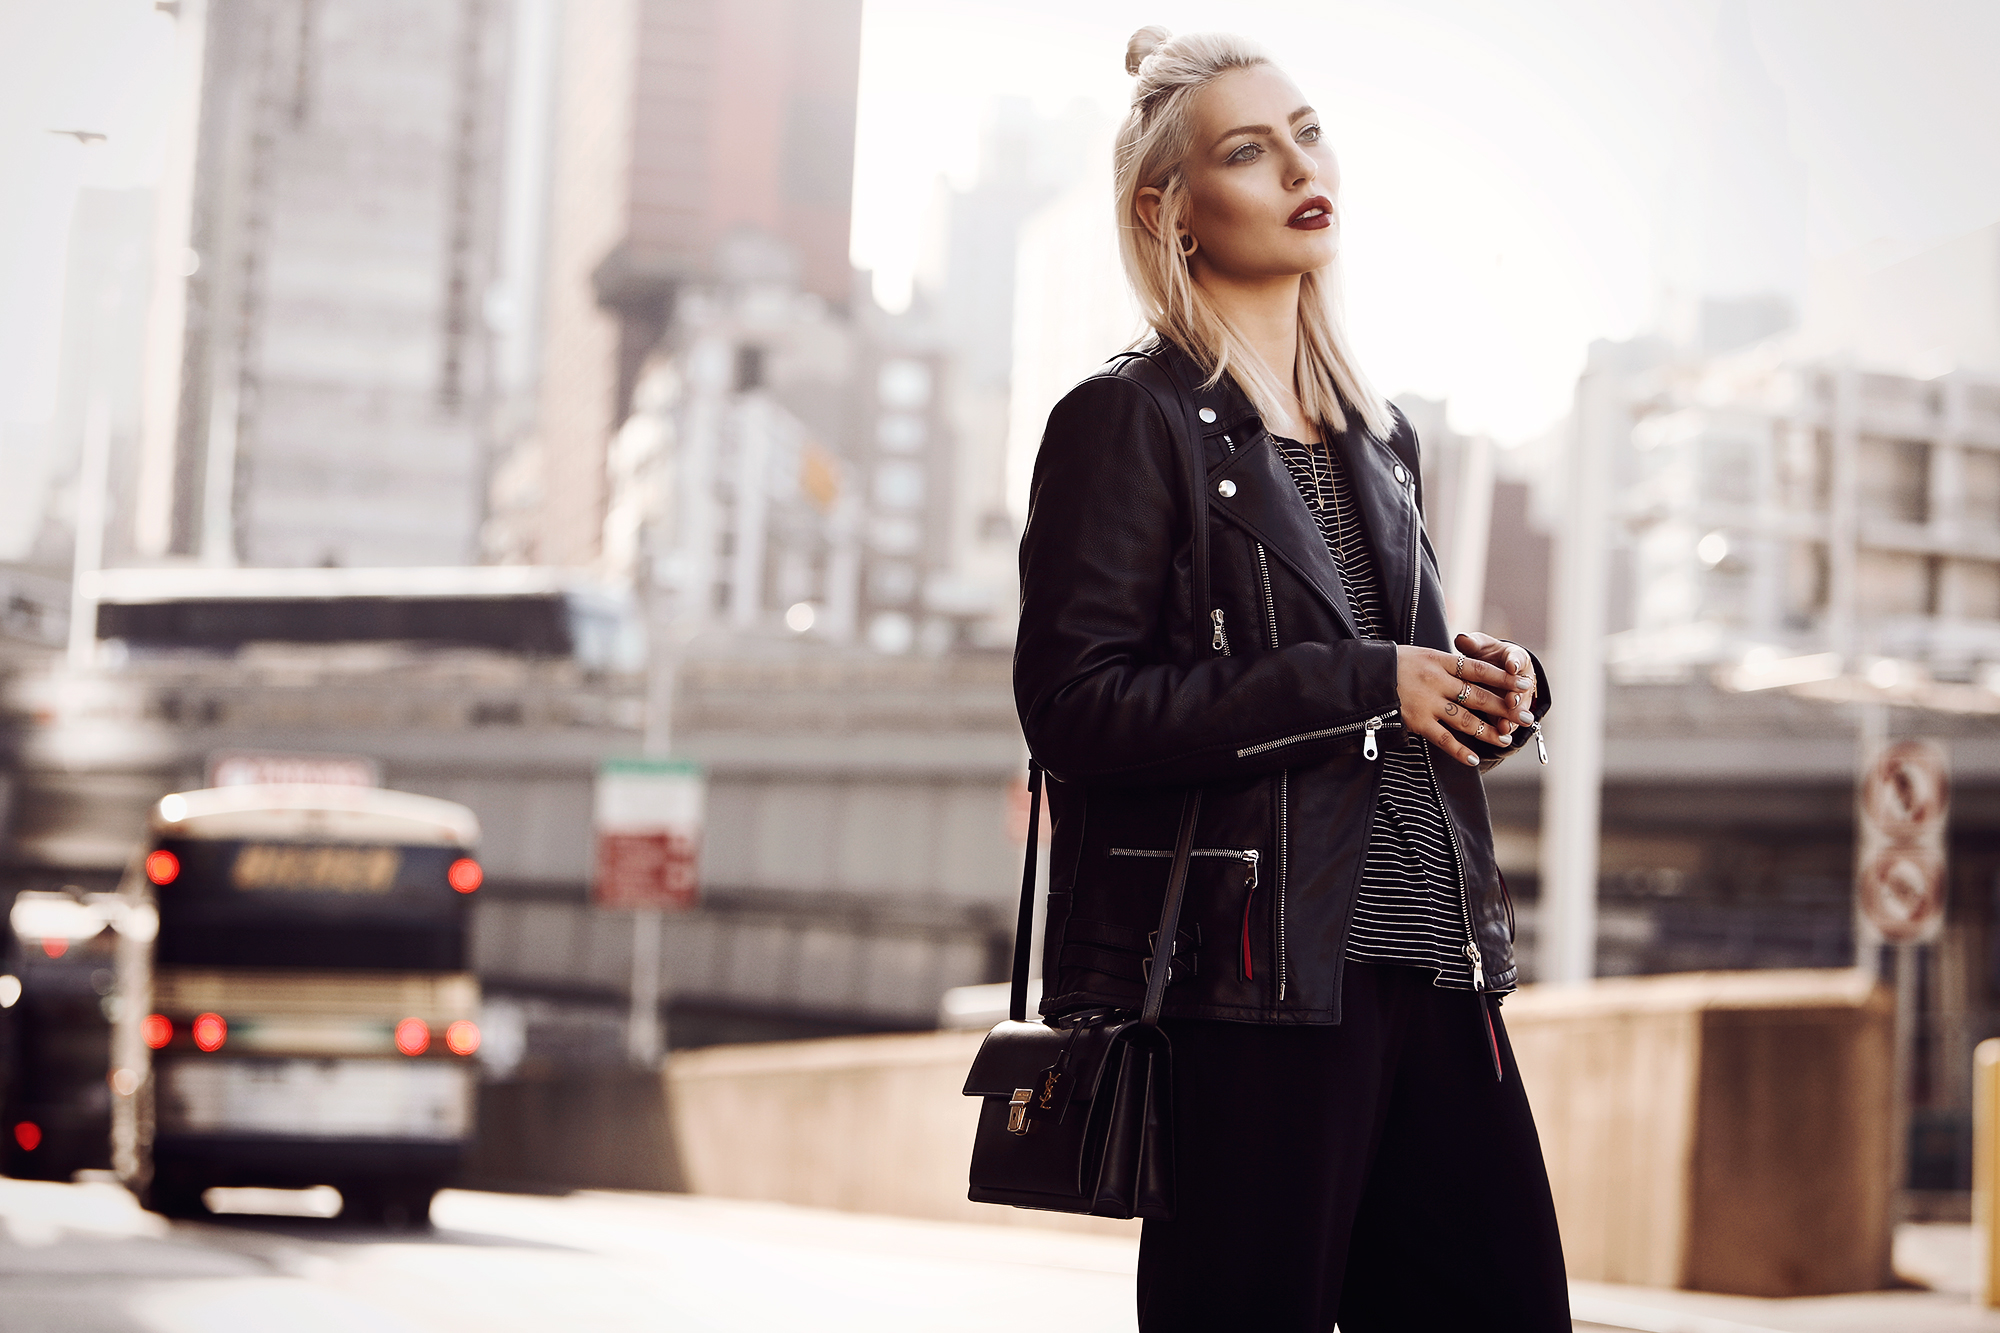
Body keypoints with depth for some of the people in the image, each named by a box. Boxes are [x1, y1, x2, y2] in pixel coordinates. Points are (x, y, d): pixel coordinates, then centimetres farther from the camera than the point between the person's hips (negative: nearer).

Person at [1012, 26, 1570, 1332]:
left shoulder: (1380, 436, 20)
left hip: (1430, 965, 7)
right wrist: (1361, 684, -14)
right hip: (1249, 976, -7)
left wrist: (1491, 689, 4)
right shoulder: (1129, 422, -2)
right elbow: (1077, 704, -13)